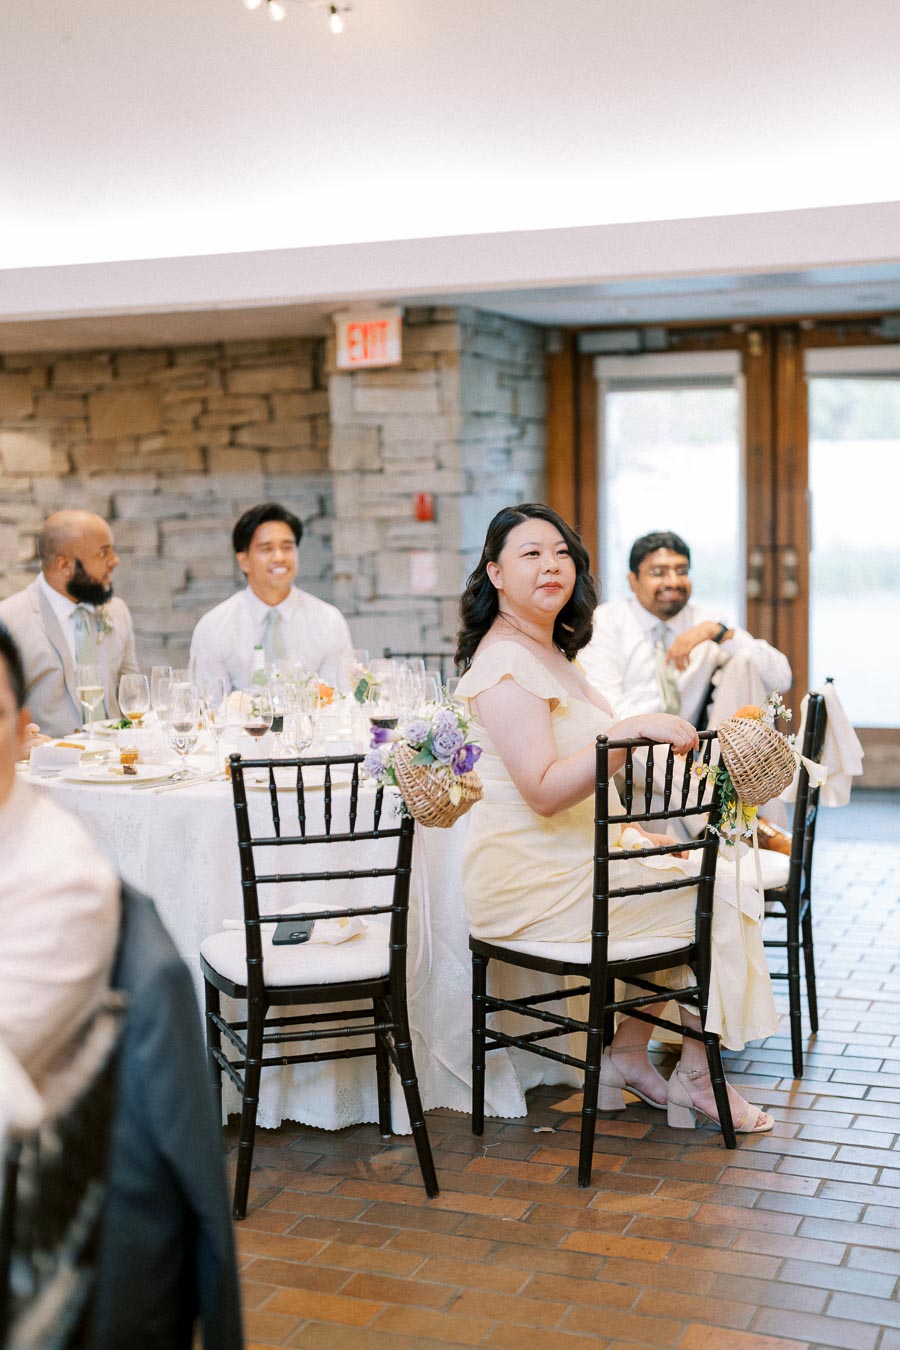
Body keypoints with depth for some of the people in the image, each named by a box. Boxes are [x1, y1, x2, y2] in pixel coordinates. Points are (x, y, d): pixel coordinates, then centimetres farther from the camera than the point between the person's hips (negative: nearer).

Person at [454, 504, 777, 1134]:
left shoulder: (552, 652, 14)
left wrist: (637, 835, 13)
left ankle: (628, 1055, 10)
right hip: (529, 880, -10)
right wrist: (631, 729, -31)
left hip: (575, 858, 10)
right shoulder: (506, 663, -18)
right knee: (716, 897, -6)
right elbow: (543, 792, -27)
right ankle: (696, 1075, 10)